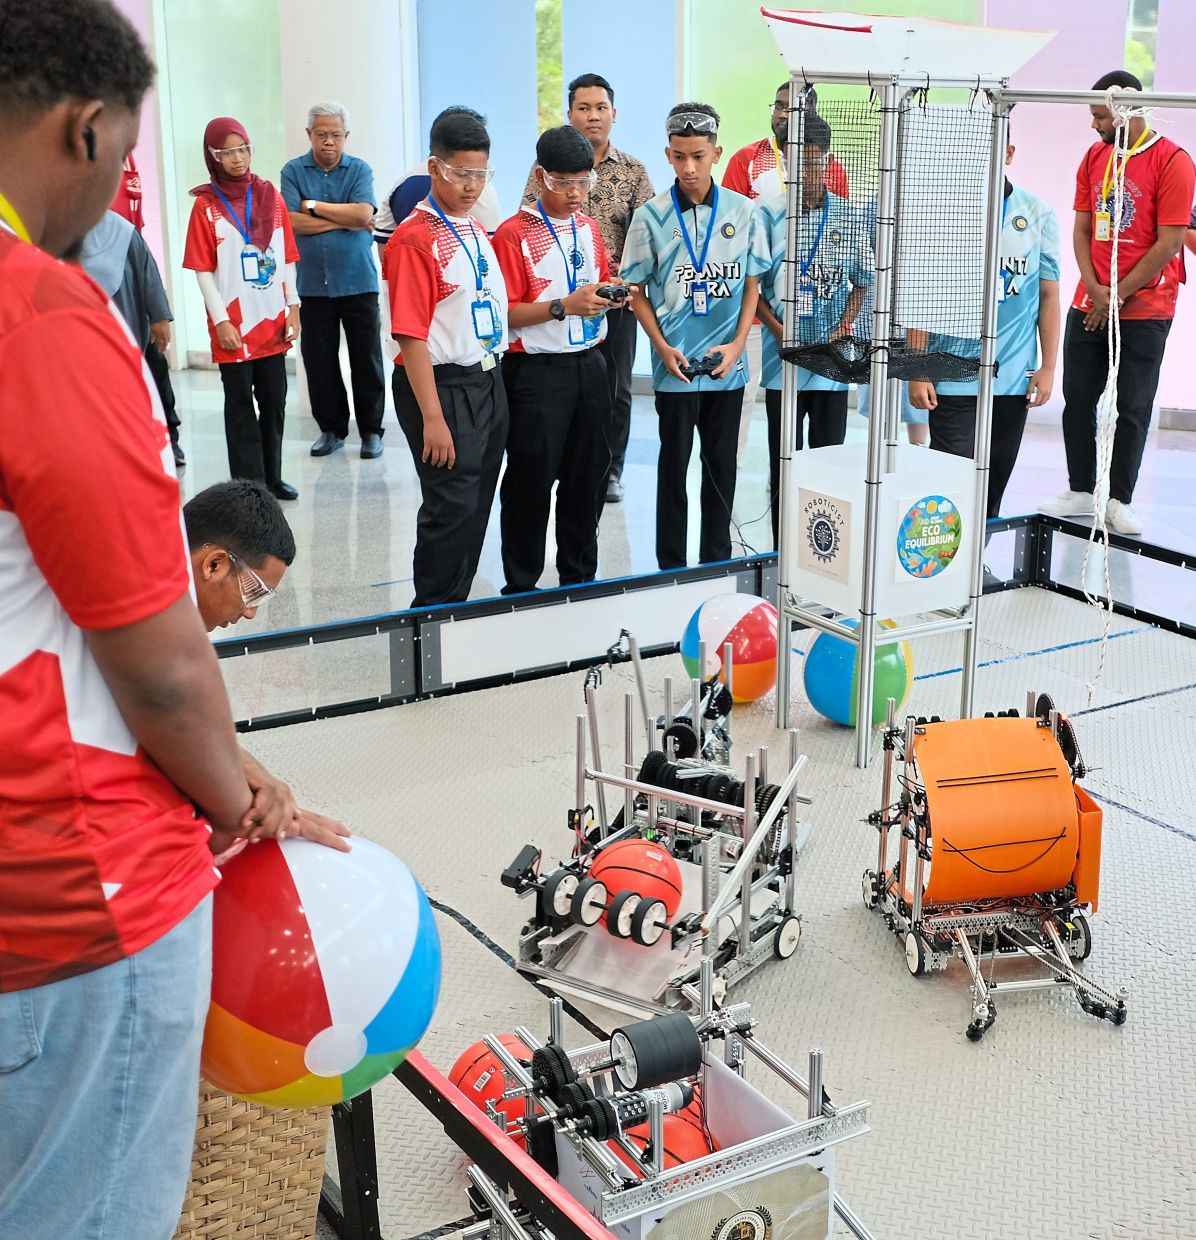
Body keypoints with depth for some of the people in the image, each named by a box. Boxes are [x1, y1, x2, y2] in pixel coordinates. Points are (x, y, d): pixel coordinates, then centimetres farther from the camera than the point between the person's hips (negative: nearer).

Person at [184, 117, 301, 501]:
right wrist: (221, 321, -11)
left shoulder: (270, 196, 6)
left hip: (273, 321, 4)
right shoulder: (206, 205, -4)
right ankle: (248, 483, 8)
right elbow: (203, 270, -6)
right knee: (240, 406, 3)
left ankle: (272, 477, 22)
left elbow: (287, 258, 10)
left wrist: (292, 306, 3)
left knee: (274, 403, 10)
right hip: (234, 324, -4)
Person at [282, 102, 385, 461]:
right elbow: (290, 221, -10)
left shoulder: (359, 170, 2)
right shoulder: (293, 171, 3)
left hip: (358, 282, -1)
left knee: (366, 358, 2)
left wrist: (314, 206, -9)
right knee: (318, 360, 6)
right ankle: (331, 428, 19)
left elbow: (363, 214, -14)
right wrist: (344, 220, -9)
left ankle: (371, 430, 13)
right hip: (313, 284, 1)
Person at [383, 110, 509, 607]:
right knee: (452, 509, -5)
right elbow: (411, 336, -17)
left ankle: (458, 607, 25)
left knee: (477, 507, 13)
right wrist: (432, 418, -20)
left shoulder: (477, 231, 12)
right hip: (443, 386, -8)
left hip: (489, 381, 8)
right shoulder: (415, 239, -13)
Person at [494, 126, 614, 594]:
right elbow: (506, 314, -14)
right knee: (531, 482, 1)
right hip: (536, 371, -6)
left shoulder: (589, 228, 12)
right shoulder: (514, 233, -8)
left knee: (587, 477, 12)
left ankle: (580, 580, 25)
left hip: (588, 365, 6)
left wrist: (609, 294, 0)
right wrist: (564, 306, -24)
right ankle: (521, 587, 13)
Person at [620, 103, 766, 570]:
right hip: (676, 365, -2)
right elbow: (637, 292, 1)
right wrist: (663, 348, -9)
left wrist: (737, 343, -5)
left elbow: (751, 284, 7)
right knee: (675, 462, 6)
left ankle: (717, 561, 24)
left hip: (728, 364, 2)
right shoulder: (651, 216, -4)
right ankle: (671, 566, 16)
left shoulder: (742, 211, 1)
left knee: (722, 462, 11)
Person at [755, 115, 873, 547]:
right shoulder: (768, 212, -1)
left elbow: (862, 280, 9)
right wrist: (779, 331, -11)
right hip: (783, 357, -1)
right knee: (784, 461, 5)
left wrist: (842, 330, -6)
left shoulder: (847, 216, 4)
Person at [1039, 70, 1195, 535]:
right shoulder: (1094, 156, 8)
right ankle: (1080, 491, 19)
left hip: (1144, 309, -5)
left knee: (1132, 406, 1)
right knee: (1078, 397, 7)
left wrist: (1118, 295, -12)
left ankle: (1119, 501, 9)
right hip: (1088, 305, 5)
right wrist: (1094, 289, -6)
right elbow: (1082, 228, 8)